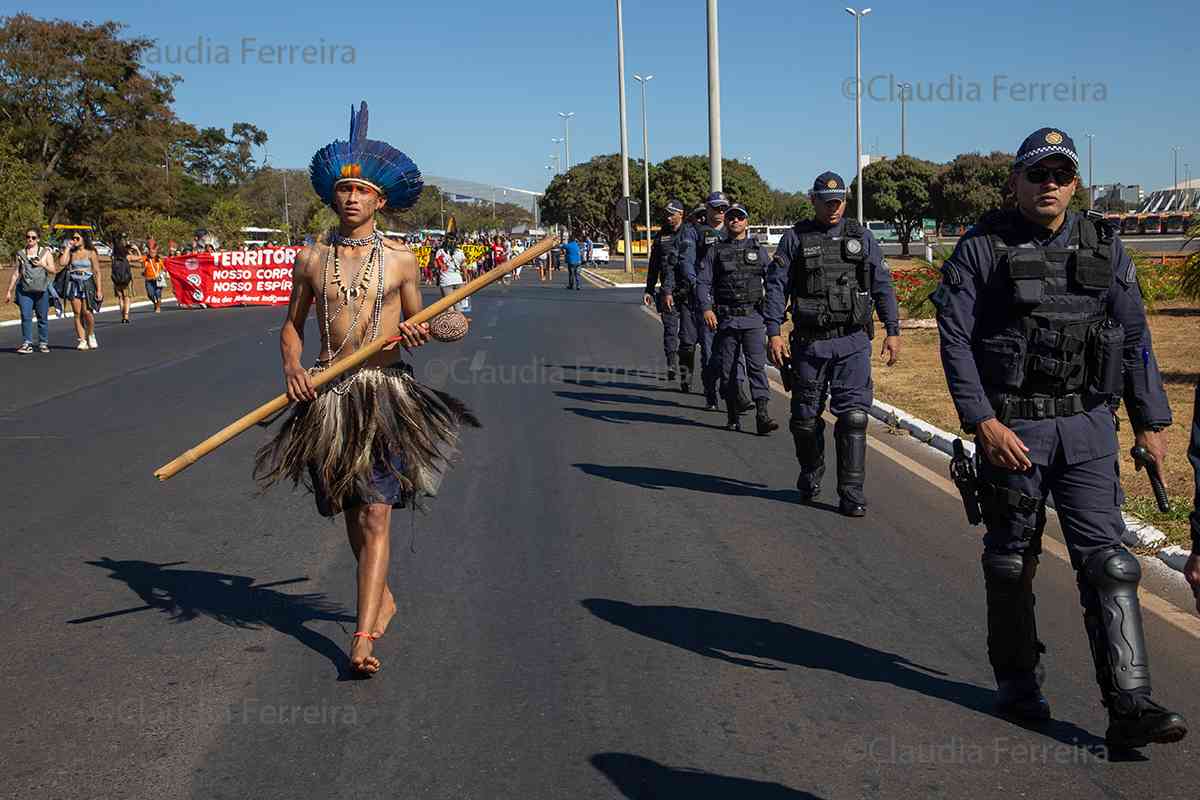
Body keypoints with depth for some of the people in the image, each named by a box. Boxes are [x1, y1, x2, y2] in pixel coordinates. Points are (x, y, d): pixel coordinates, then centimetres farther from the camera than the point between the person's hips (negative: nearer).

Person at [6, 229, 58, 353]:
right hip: (25, 290, 1)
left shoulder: (45, 252, 10)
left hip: (41, 289, -1)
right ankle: (27, 344, -6)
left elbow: (53, 270, 8)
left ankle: (43, 343, 10)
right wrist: (9, 291, 13)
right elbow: (16, 273, 15)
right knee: (26, 317, -8)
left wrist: (42, 264, -10)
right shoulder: (21, 254, 13)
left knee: (43, 317, 2)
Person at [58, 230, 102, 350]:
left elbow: (97, 272, 0)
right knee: (77, 313, -2)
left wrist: (99, 289, -6)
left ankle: (91, 335, 11)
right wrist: (67, 248, 1)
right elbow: (62, 263, -6)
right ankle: (82, 341, 1)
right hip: (74, 284, 4)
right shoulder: (71, 253, 12)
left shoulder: (91, 253, 2)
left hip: (87, 283, -4)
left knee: (87, 312, -14)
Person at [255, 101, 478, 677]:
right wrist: (291, 365, -5)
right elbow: (292, 324, 14)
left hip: (385, 392, -3)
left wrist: (416, 333, -12)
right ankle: (382, 598, 39)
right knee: (350, 511, 14)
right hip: (327, 397, 3)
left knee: (376, 513, -11)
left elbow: (417, 324, 12)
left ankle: (363, 638, -13)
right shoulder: (311, 258, 7)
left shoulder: (400, 259, 3)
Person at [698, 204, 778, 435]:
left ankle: (763, 416, -18)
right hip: (726, 319, 1)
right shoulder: (715, 251, 9)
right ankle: (733, 416, 16)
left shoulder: (758, 250, 11)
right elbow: (703, 282, 4)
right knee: (727, 370, 5)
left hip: (754, 319, -1)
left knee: (757, 366, -12)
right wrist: (706, 308, -10)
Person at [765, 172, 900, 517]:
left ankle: (852, 493, -3)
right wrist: (774, 333, -8)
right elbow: (776, 286, 0)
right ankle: (810, 476, 33)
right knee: (806, 417, 9)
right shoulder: (796, 237, 3)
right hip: (809, 342, 0)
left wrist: (893, 331, 4)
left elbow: (883, 286, 10)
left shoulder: (861, 237, 8)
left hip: (853, 343, 0)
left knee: (853, 416, -8)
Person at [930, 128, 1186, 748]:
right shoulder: (981, 248, -3)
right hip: (1011, 428, -2)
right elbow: (955, 339, -9)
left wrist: (1151, 423, 8)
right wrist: (983, 422, -18)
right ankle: (1017, 683, 27)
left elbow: (1135, 339, 11)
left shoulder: (1103, 248, 8)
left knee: (1106, 561, -4)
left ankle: (1129, 708, -4)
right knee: (1012, 560, 9)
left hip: (1088, 427, 2)